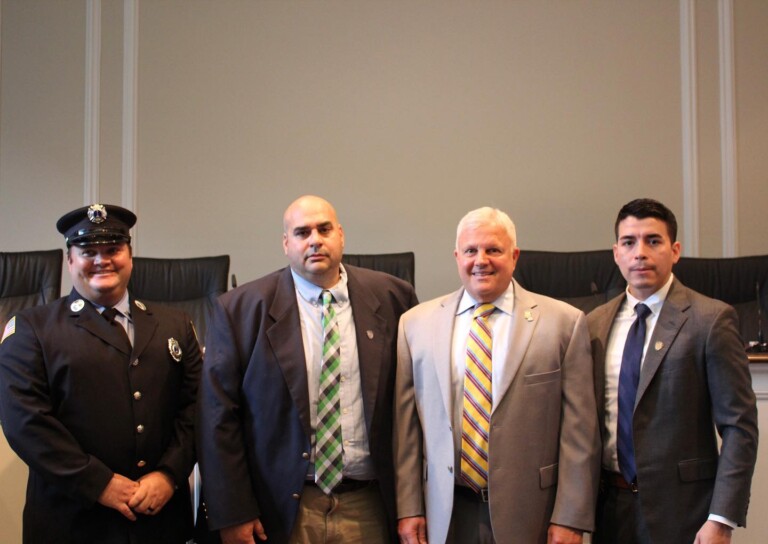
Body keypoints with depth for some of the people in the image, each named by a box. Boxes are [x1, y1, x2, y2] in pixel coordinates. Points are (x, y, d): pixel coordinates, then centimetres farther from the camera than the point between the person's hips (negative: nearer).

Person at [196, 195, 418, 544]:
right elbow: (219, 416, -5)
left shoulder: (392, 297, 1)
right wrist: (233, 515, -8)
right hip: (283, 511, -1)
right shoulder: (240, 309, -5)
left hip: (368, 507, 2)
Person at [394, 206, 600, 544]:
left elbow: (579, 429, -4)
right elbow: (405, 425, 3)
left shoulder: (564, 322, -3)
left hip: (528, 516, -1)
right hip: (443, 517, 2)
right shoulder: (415, 323, 3)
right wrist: (408, 509, 0)